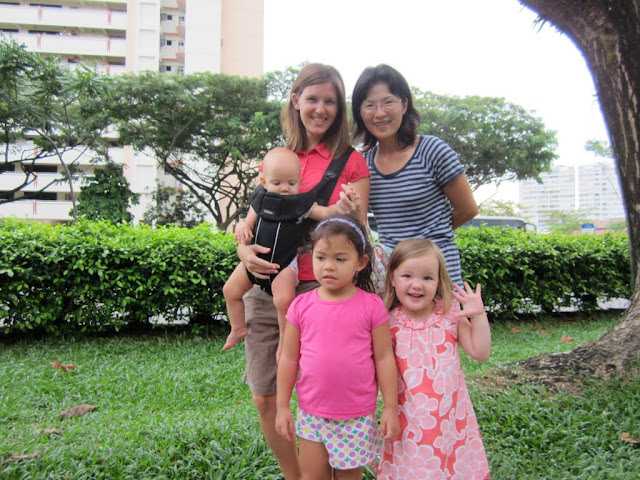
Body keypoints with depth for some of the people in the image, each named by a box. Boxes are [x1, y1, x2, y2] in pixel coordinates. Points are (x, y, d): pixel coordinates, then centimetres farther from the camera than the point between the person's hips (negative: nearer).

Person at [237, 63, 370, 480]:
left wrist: (348, 214, -24)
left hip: (319, 292, -4)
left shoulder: (352, 163, 2)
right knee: (265, 399, 9)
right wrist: (244, 248, -5)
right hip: (266, 290, 5)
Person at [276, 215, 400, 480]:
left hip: (357, 416, -1)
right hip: (312, 413, 2)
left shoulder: (371, 305, -9)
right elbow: (289, 359, 2)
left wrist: (391, 408, -3)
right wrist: (282, 406, 3)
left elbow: (384, 358, -4)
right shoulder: (301, 305, -5)